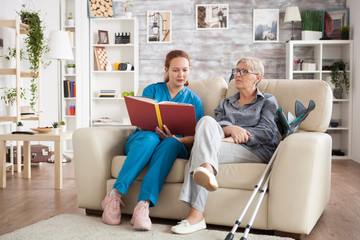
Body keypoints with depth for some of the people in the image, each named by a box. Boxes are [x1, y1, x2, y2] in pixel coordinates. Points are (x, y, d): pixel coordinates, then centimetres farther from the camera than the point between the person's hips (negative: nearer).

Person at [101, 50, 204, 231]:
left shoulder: (194, 100, 15)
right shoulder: (152, 90, 14)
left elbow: (194, 138, 5)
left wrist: (175, 139, -16)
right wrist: (155, 129, -20)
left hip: (174, 147, 0)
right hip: (141, 140, 0)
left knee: (170, 143, -36)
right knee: (150, 137, -37)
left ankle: (143, 205, -50)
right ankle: (114, 196, -40)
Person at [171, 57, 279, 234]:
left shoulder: (268, 101, 18)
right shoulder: (226, 103, 32)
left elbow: (267, 132, 1)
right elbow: (218, 123, 11)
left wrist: (234, 138, -14)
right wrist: (229, 129, -15)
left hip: (257, 151, -4)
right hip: (224, 144, 4)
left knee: (203, 145, -30)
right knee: (207, 121, -28)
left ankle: (196, 215, -43)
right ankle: (206, 171, -52)